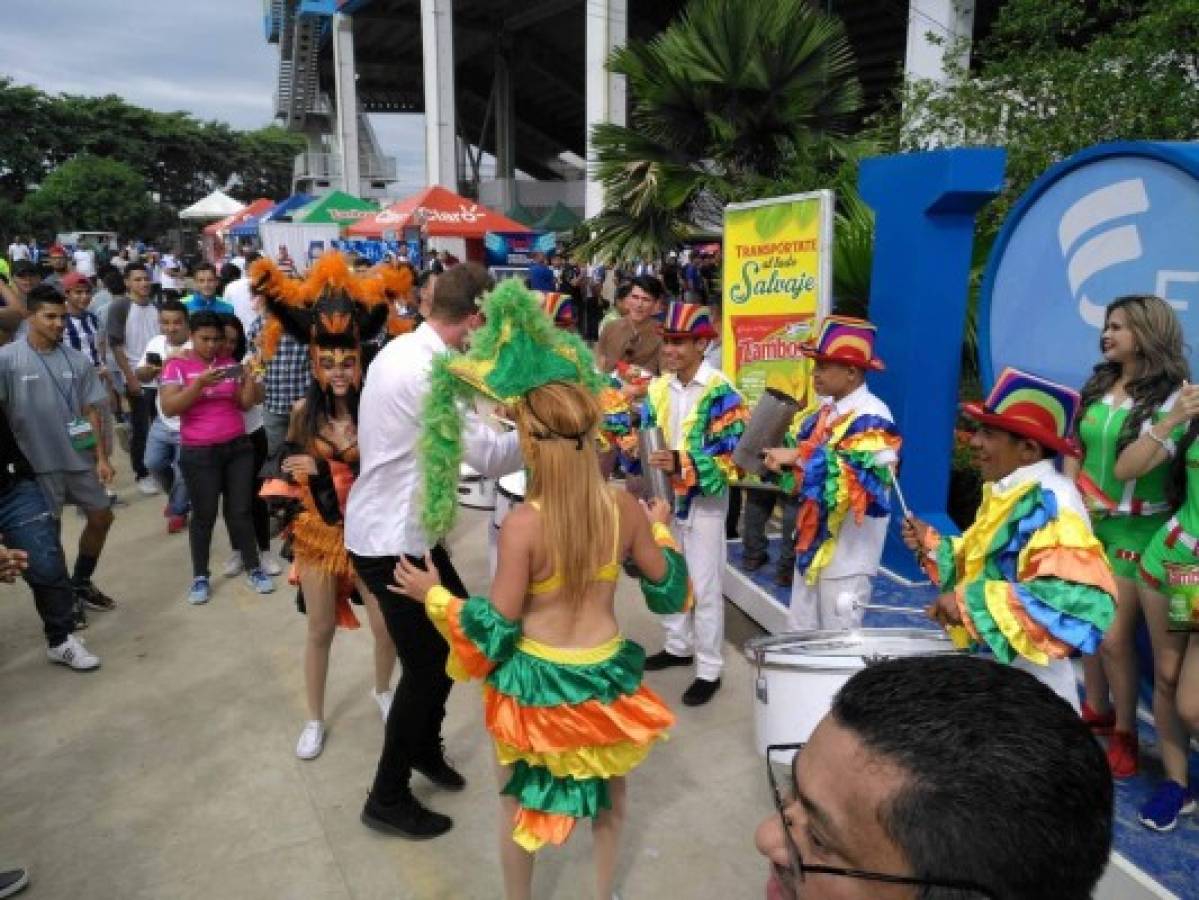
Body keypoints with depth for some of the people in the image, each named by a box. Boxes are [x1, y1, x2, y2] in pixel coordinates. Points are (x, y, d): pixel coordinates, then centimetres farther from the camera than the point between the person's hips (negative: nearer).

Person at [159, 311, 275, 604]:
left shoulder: (229, 363, 7)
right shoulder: (177, 366, -4)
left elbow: (245, 403, 5)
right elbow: (168, 408, -14)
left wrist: (249, 378, -13)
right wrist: (200, 384, -24)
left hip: (238, 447, 3)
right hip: (199, 453, -3)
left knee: (241, 510, 7)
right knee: (204, 515, 3)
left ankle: (254, 569, 17)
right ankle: (200, 577, 15)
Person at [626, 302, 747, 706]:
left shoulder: (721, 393, -15)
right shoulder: (658, 388, 5)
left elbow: (731, 456, -20)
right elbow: (642, 432, 12)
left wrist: (681, 464, -33)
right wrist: (634, 446, -12)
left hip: (703, 502, -7)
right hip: (663, 497, 7)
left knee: (704, 587, 1)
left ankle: (708, 669, 14)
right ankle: (679, 645, 38)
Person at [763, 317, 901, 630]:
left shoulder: (872, 420, -19)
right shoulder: (827, 411, 8)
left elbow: (856, 479, -31)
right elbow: (801, 450, 17)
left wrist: (799, 458, -27)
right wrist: (781, 460, -3)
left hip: (845, 558, -8)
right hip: (813, 544, 9)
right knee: (801, 634, 18)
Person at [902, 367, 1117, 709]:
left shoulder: (1051, 500, -21)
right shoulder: (1005, 493, 8)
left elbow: (1084, 601, -32)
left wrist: (973, 602, -32)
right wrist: (932, 545, 7)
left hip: (1027, 681, -9)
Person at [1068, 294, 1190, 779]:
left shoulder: (1175, 397, -11)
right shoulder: (1096, 386, 6)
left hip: (1135, 530, -5)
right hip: (1086, 522, 6)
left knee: (1115, 636, -3)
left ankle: (1125, 732, 17)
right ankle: (1096, 709, 35)